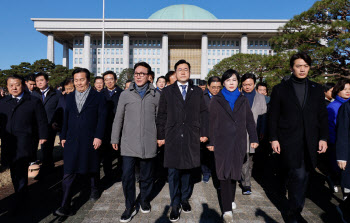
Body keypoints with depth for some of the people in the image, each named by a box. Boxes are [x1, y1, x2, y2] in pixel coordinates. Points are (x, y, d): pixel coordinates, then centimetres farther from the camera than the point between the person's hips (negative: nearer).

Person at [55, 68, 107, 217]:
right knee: (68, 173, -2)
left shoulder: (98, 97, -2)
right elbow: (66, 118, 14)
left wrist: (98, 136, -14)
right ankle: (65, 207, 3)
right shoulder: (70, 97, 11)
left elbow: (102, 118, -7)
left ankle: (94, 189, 42)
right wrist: (63, 136, 11)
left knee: (92, 168, 15)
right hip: (72, 141, 3)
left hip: (90, 140, -2)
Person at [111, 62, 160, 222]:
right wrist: (115, 138, 8)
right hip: (128, 143, 0)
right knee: (127, 176, 0)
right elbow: (118, 118, 8)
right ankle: (130, 207, 19)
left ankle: (145, 200, 35)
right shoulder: (125, 95, 6)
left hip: (148, 143, 0)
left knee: (146, 176, 12)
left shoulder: (156, 95, 5)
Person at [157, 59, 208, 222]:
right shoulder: (167, 91, 8)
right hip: (172, 137, -1)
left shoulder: (197, 91, 11)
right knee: (173, 172, 3)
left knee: (187, 169, 11)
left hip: (191, 137, 1)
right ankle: (175, 205, 16)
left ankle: (185, 199, 29)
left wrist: (204, 133, 2)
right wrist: (160, 136, 1)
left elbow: (203, 113, 9)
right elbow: (161, 115, 5)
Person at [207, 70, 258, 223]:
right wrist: (211, 142, -3)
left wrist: (254, 139, 5)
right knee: (224, 174, -3)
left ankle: (230, 199, 31)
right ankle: (227, 210, 2)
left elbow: (250, 121, 11)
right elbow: (211, 122, 0)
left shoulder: (243, 100, 10)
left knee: (234, 172, 11)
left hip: (239, 143, 3)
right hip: (222, 142, -2)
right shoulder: (216, 100, 2)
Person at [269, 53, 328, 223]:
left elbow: (322, 116, 12)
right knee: (298, 175, -9)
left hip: (309, 142, 4)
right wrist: (274, 138, -4)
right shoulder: (280, 89, 3)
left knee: (302, 177, 8)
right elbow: (273, 116, 1)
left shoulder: (316, 89, 12)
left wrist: (323, 138, 4)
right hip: (289, 141, -3)